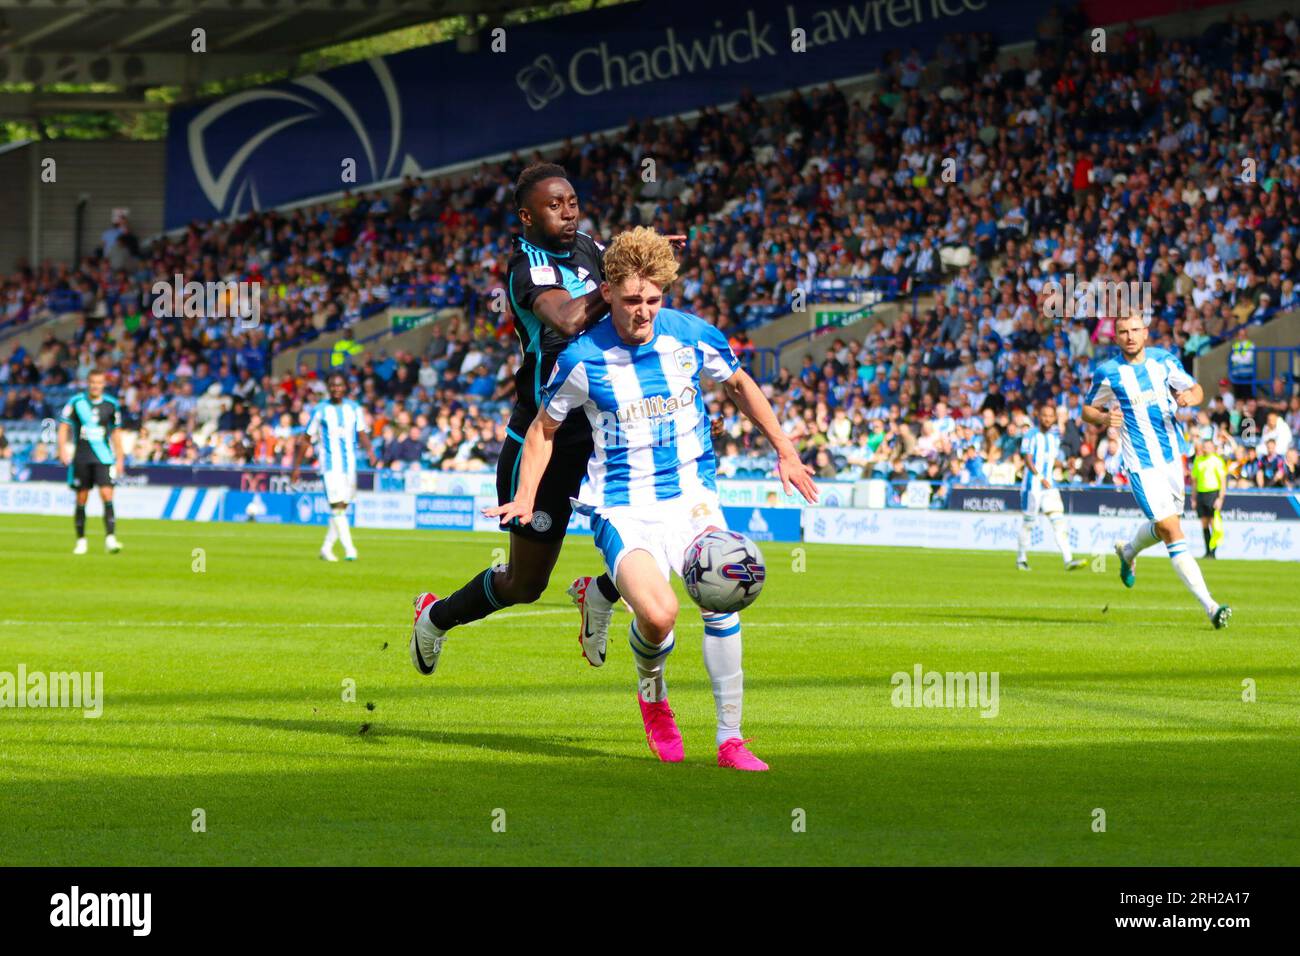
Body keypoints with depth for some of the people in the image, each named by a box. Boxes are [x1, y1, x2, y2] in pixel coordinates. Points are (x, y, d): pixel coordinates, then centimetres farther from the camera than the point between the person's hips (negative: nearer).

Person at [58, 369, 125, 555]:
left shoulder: (111, 404, 4)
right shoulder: (76, 402, 0)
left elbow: (116, 432, 12)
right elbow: (64, 426, 1)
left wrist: (120, 458, 10)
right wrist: (63, 449, -12)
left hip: (104, 457, 0)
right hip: (81, 458, 0)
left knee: (107, 495, -14)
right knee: (81, 499, 4)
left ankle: (110, 538, -18)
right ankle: (81, 541, 14)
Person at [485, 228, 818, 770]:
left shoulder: (692, 337, -3)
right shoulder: (583, 360, -8)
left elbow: (738, 385, 18)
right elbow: (544, 428, 8)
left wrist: (784, 450, 19)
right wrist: (524, 498, -3)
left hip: (691, 494, 3)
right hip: (622, 507, -3)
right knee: (657, 613, -26)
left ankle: (730, 739, -5)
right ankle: (653, 696, 9)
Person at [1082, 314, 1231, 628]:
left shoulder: (1164, 360, 3)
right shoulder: (1107, 373, -6)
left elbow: (1195, 389, 11)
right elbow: (1087, 410, 5)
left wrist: (1190, 397, -13)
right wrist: (1104, 418, -17)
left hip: (1172, 455, 4)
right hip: (1142, 463, -4)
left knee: (1165, 525, 16)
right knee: (1170, 529, -12)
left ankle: (1129, 551, 50)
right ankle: (1209, 605, -16)